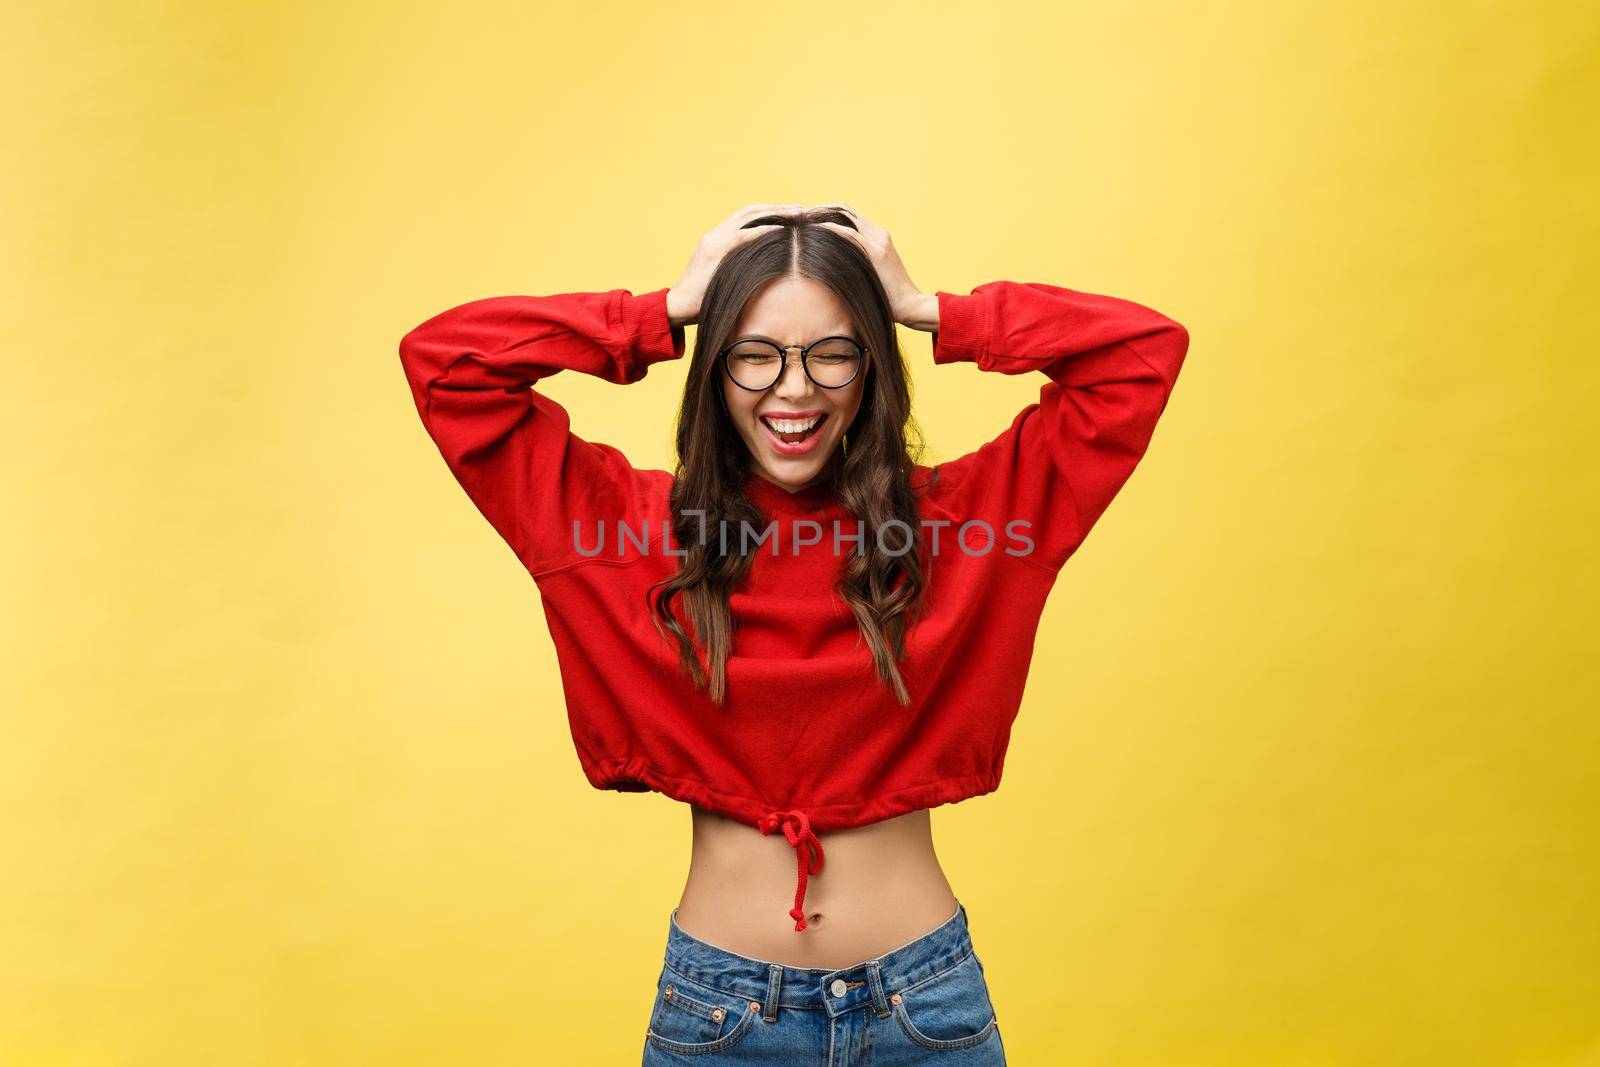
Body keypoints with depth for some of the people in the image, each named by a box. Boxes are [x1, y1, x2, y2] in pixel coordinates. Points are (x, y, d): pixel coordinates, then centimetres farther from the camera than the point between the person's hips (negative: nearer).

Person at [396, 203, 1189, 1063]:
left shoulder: (954, 517, -3)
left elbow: (1147, 350, -4)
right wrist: (670, 311, -7)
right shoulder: (649, 525, -4)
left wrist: (923, 308, -7)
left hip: (926, 995, 1)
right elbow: (442, 359, -6)